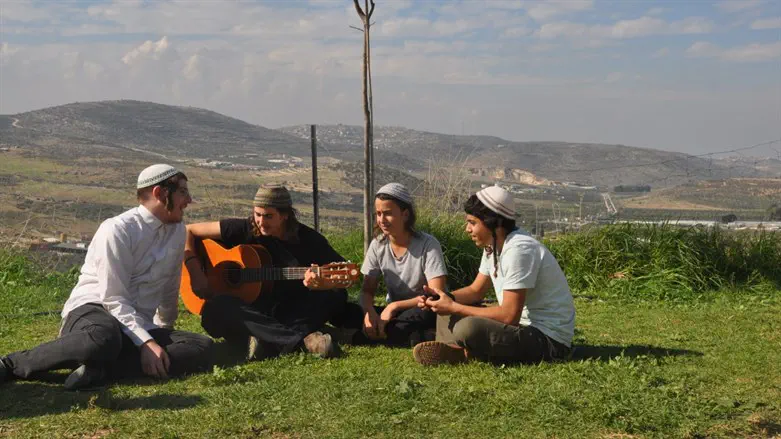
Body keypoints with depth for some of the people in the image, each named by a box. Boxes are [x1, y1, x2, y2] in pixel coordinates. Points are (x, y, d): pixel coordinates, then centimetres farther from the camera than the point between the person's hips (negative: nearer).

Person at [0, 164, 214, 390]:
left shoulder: (177, 230, 8)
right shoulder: (118, 230, -12)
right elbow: (114, 300, -17)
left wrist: (164, 333, 29)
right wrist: (147, 342, -27)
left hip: (137, 324, 6)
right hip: (93, 310, -6)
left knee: (203, 348, -22)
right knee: (105, 339, -45)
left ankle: (101, 369, -30)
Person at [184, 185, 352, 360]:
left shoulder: (309, 240, -6)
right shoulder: (245, 229, -5)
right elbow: (189, 231, -1)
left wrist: (319, 284, -32)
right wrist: (196, 273, -13)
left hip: (294, 313, 0)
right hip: (252, 310, 0)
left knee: (336, 296, -25)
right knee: (214, 311, -33)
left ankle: (267, 341, -34)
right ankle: (302, 339, -41)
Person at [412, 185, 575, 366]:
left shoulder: (519, 249, -23)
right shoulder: (493, 245, 6)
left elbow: (509, 316, -26)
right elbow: (476, 290, 17)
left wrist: (453, 307, -19)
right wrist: (445, 298, -4)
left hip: (549, 339, -10)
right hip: (522, 325, 10)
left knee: (467, 328, -33)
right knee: (447, 313, 11)